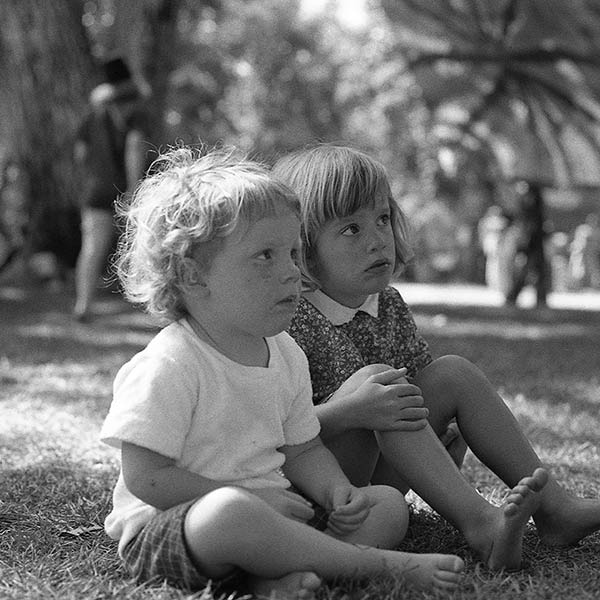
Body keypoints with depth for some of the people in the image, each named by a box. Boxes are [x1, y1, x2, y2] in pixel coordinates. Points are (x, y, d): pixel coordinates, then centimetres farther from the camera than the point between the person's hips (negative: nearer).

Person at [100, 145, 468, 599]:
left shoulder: (286, 356, 7)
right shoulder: (166, 367, -18)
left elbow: (303, 449, 15)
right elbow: (146, 477, -20)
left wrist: (338, 491, -7)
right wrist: (252, 498, -21)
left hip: (268, 512, 8)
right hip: (165, 529, -8)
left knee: (389, 505, 1)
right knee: (229, 512, -41)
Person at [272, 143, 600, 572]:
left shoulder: (389, 306, 6)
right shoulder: (293, 321, -18)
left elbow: (419, 387, 15)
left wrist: (443, 432, -3)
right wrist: (351, 411, -37)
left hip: (376, 481, 7)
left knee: (453, 372, -4)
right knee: (373, 376, -28)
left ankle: (553, 506, -6)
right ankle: (477, 522, -35)